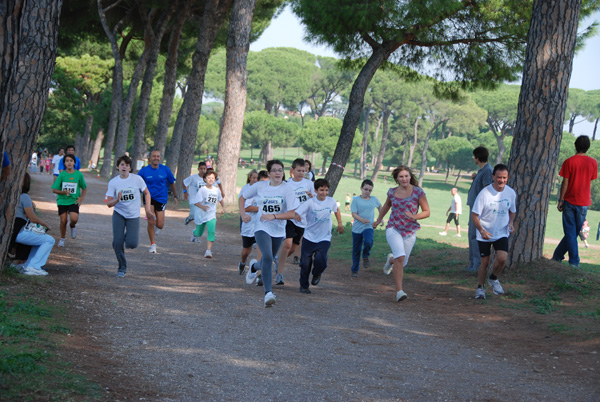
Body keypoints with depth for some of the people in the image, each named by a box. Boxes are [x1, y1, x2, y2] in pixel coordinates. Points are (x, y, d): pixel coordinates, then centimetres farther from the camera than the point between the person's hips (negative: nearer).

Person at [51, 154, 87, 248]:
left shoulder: (79, 174, 0)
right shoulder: (62, 174, -3)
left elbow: (84, 188, 13)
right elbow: (54, 190, -2)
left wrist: (81, 198, 0)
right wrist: (63, 192, -20)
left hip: (74, 201, 0)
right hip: (62, 200, 1)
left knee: (74, 218, -22)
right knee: (63, 221, -1)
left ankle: (72, 226, 15)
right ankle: (62, 239, 22)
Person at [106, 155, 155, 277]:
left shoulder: (137, 179, -7)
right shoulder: (113, 182, -6)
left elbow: (147, 193, 8)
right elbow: (109, 204, -6)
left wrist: (147, 208, -4)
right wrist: (117, 200, -27)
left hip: (133, 215, -1)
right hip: (118, 214, 1)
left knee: (132, 244, -13)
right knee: (117, 242, -11)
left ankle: (128, 236, 26)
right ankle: (122, 268, 8)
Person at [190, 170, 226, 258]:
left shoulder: (217, 190, 2)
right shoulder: (202, 190, -12)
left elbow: (220, 199, 22)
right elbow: (195, 202, -16)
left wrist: (223, 207, 7)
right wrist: (202, 207, -34)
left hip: (211, 215, 2)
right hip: (201, 215, -2)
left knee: (211, 232, -20)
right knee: (199, 233, 14)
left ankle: (209, 251, -22)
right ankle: (195, 234, 53)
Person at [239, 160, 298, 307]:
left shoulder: (287, 188, -8)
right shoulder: (260, 186, -1)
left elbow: (292, 213, -13)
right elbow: (242, 198, 15)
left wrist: (274, 216, -24)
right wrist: (243, 214, 1)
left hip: (278, 231, 2)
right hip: (262, 229, -2)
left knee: (268, 260, 17)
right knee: (268, 258, -24)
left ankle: (254, 266, 54)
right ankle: (268, 293, -26)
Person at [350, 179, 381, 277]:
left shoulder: (374, 199, 3)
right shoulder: (356, 200, -4)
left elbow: (379, 206, 24)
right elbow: (354, 214, -10)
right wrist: (362, 220, -26)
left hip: (369, 227, 0)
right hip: (357, 228, 0)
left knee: (368, 242, -32)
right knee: (356, 250, 8)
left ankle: (365, 257, -3)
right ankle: (355, 270, 25)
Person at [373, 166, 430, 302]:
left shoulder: (418, 192, -4)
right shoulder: (392, 192, 3)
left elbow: (427, 212, 0)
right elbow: (386, 206, 25)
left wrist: (415, 216, -19)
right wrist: (379, 220, 33)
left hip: (410, 231, 1)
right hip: (393, 229, -1)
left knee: (402, 263, 9)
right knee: (400, 257, -22)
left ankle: (391, 259, 47)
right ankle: (399, 291, -21)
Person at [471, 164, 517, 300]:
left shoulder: (511, 193, -4)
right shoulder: (484, 193, -17)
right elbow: (474, 215, -12)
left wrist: (511, 222, -6)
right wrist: (481, 230, -24)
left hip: (502, 233, 2)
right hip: (484, 234, -2)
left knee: (502, 258, -17)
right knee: (485, 262, 3)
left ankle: (493, 278, 13)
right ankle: (480, 288, 27)